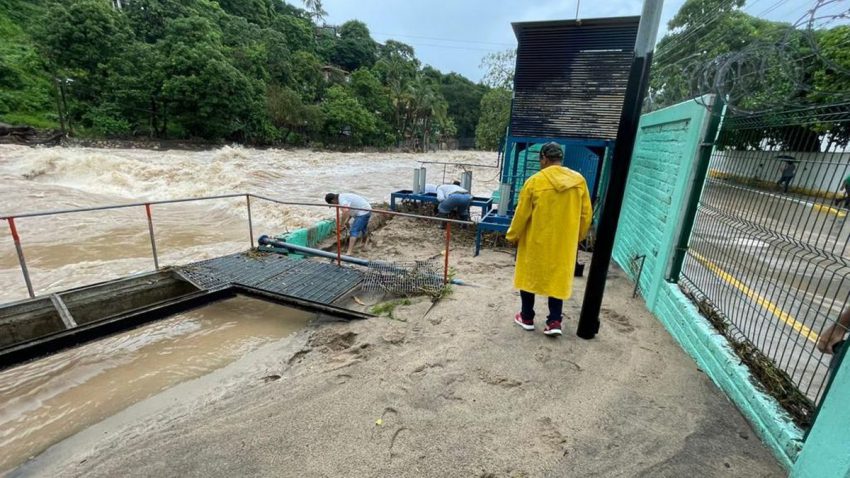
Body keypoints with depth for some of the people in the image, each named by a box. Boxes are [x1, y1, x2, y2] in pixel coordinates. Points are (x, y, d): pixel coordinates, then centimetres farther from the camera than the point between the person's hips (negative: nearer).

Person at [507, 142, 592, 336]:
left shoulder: (534, 181, -13)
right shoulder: (579, 180, -2)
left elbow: (521, 214, -9)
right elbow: (586, 214, 3)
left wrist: (513, 236, 6)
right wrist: (577, 238, 17)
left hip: (535, 242, -3)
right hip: (564, 243, 3)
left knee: (529, 276, 14)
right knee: (558, 280, 16)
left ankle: (527, 318, 24)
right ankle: (554, 321, 13)